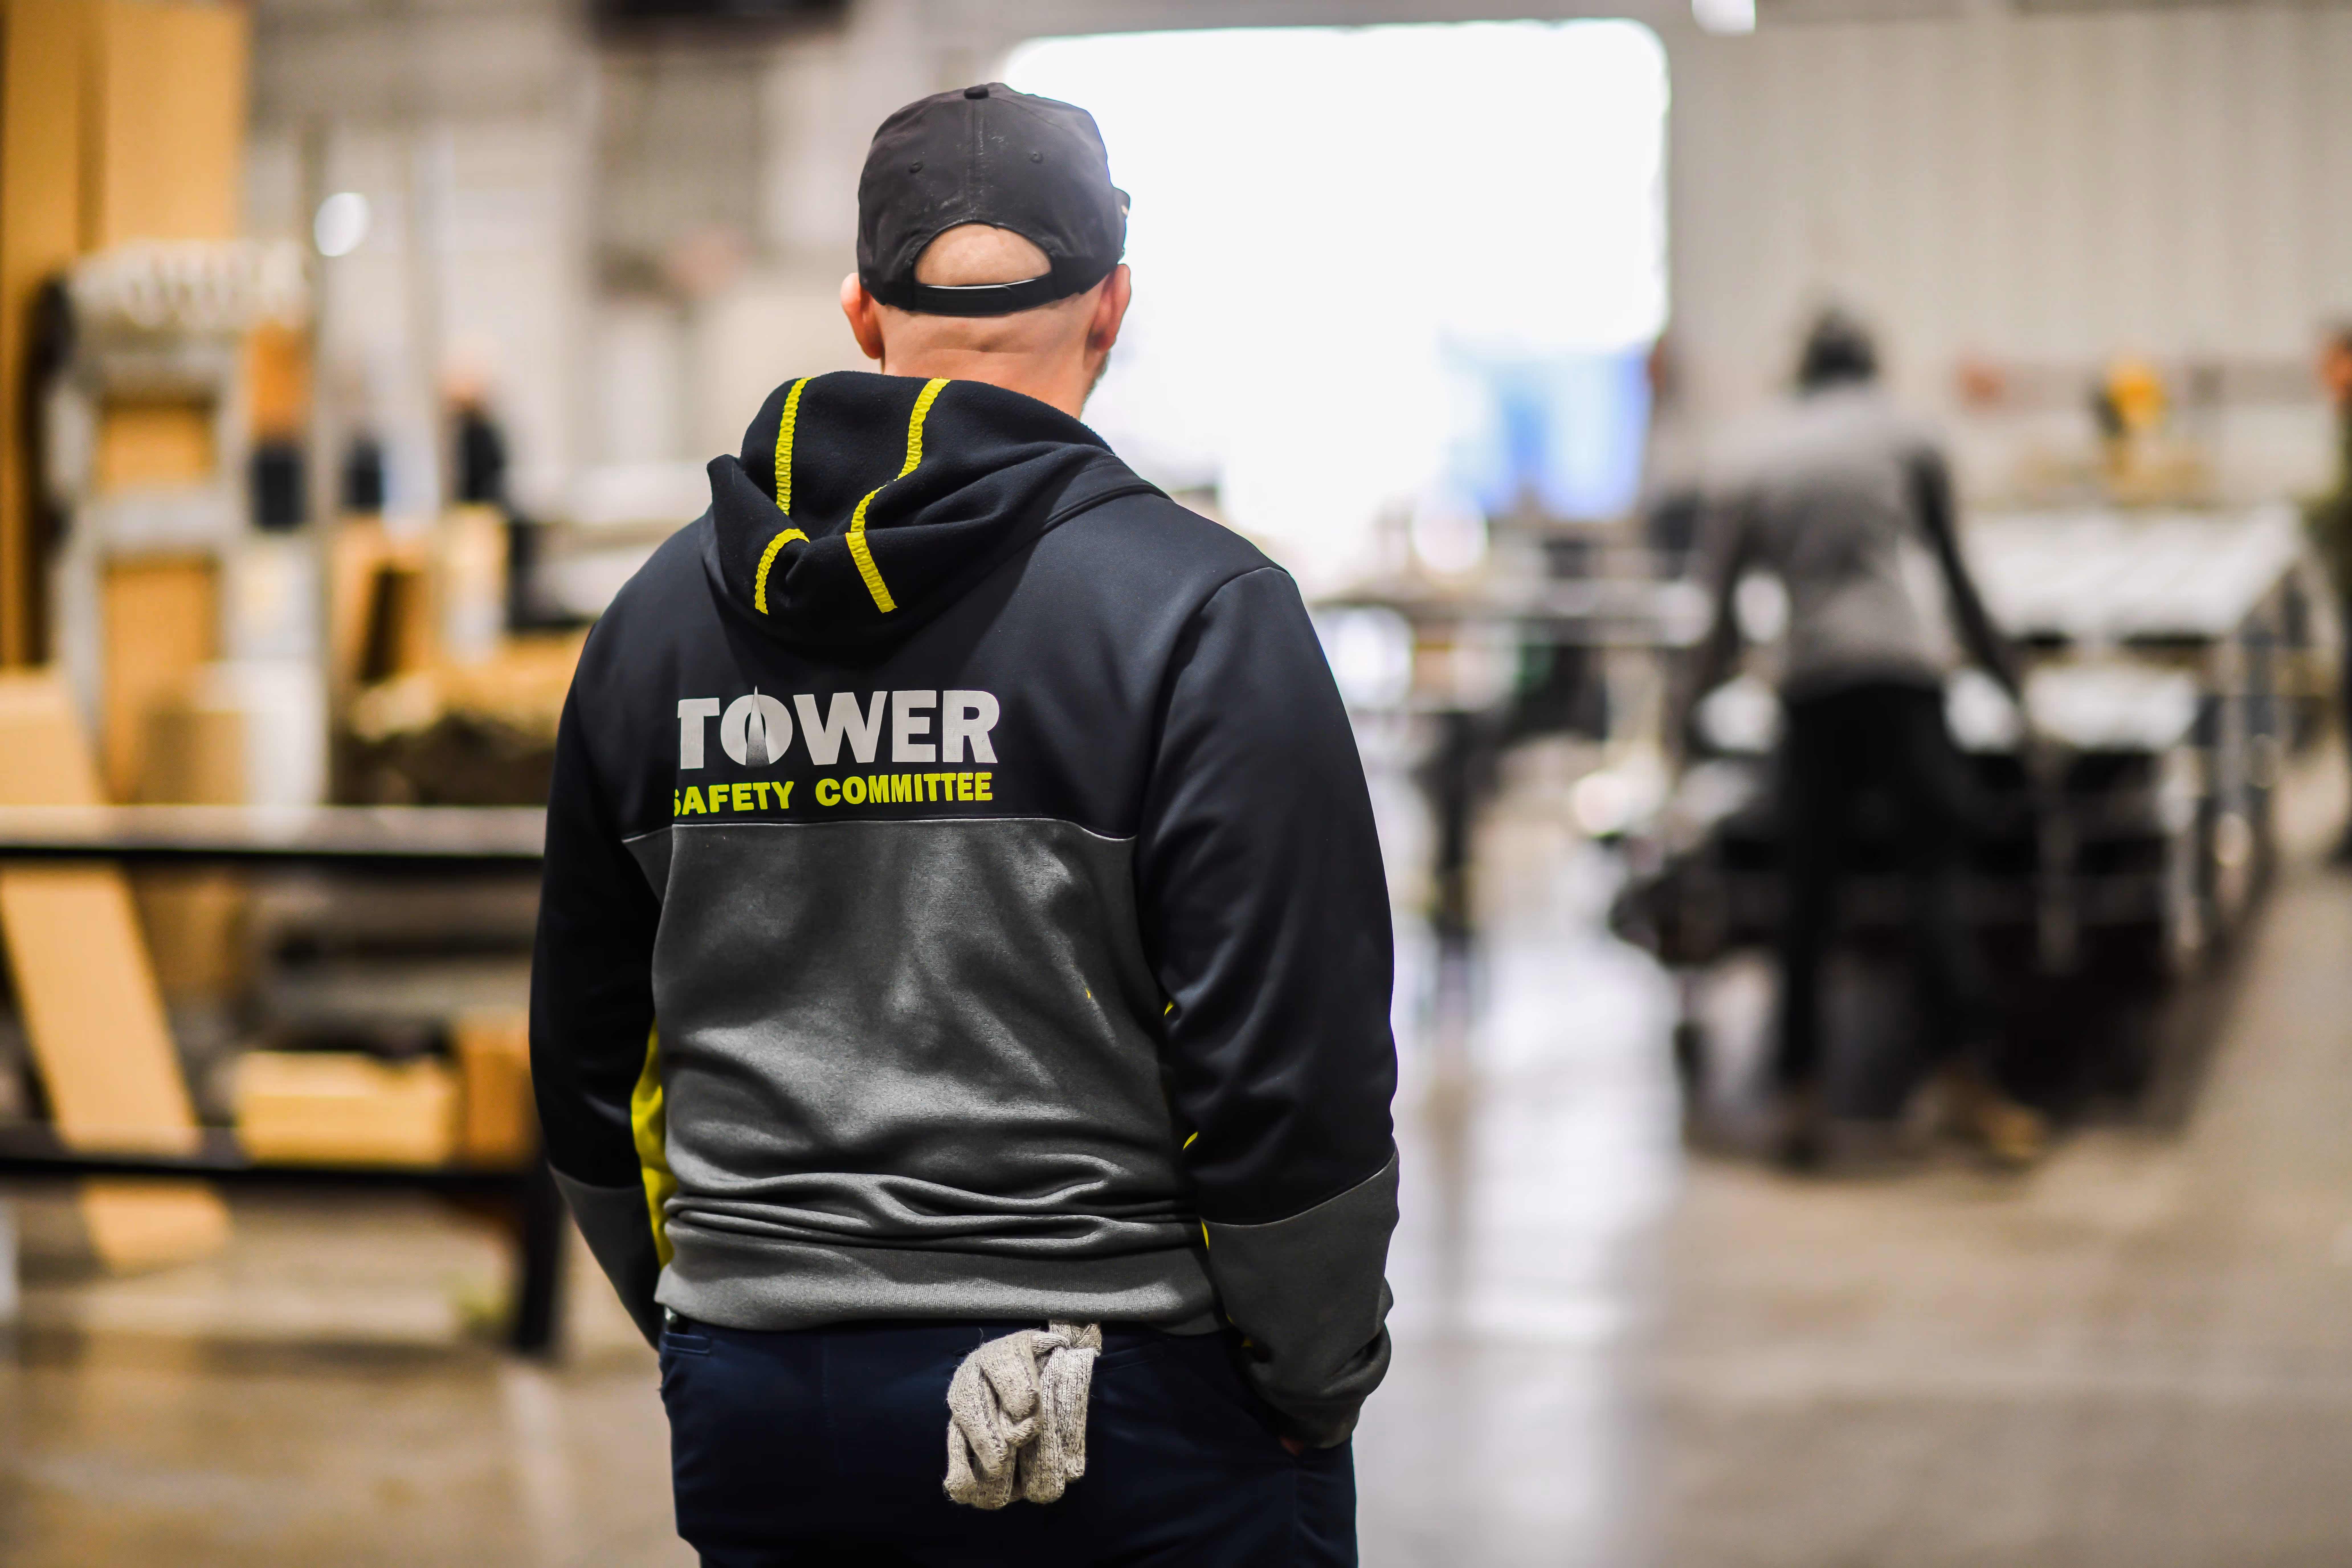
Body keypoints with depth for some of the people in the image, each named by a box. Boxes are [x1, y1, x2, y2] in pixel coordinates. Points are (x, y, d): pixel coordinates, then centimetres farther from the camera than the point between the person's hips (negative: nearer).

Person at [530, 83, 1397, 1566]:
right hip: (1134, 1415, -4)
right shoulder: (1204, 614, -10)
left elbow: (591, 1067, 13)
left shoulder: (659, 615, 6)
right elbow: (1292, 1075, -14)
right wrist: (1315, 1392, 0)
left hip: (757, 1438, 5)